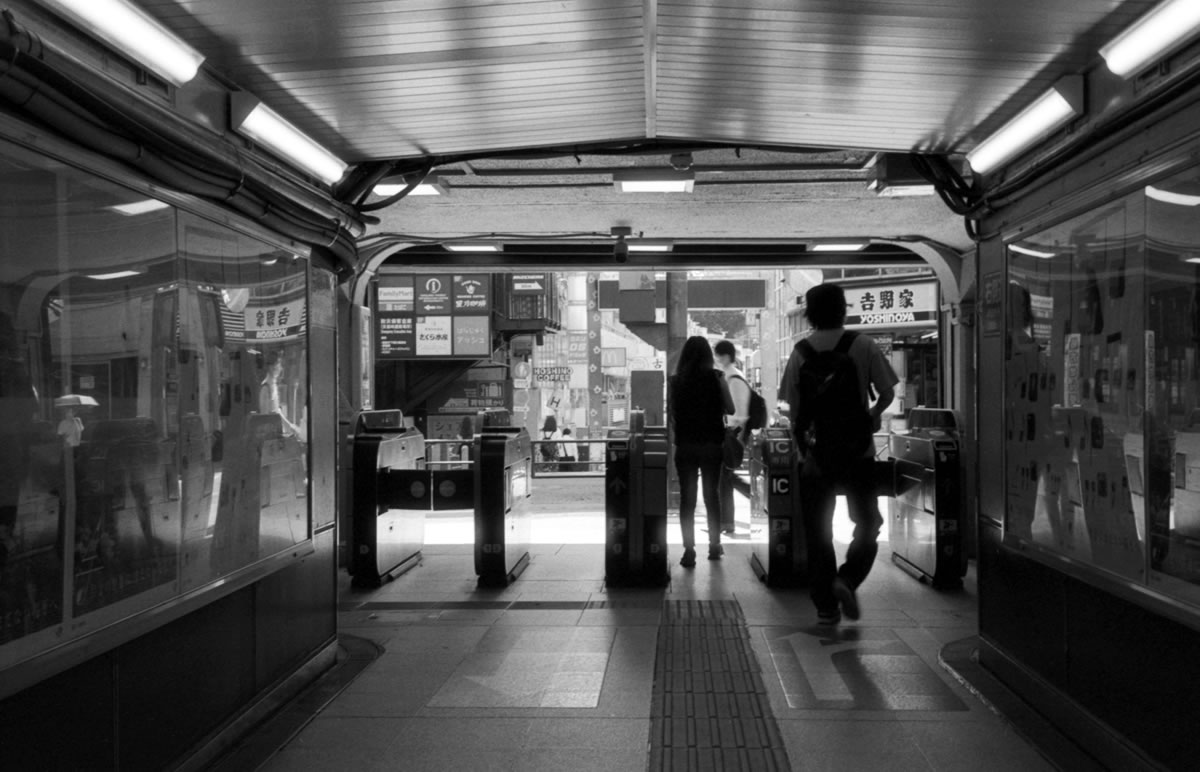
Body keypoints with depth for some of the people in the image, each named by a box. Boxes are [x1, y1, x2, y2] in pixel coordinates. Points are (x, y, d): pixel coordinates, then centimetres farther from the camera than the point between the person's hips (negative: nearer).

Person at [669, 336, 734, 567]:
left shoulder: (676, 380, -2)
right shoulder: (715, 377, -4)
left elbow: (671, 412, 1)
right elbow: (730, 409, -1)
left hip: (685, 444, 0)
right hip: (712, 442, 0)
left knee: (687, 497, 3)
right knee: (711, 495, 13)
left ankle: (689, 550, -3)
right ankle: (714, 545, 23)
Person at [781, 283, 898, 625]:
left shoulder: (800, 352, 1)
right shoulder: (862, 345, -3)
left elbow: (793, 407, 3)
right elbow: (887, 394, 0)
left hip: (813, 452, 2)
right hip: (857, 450, -2)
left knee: (818, 531, 9)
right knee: (867, 522, 12)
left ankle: (825, 605, 12)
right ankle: (847, 580, -8)